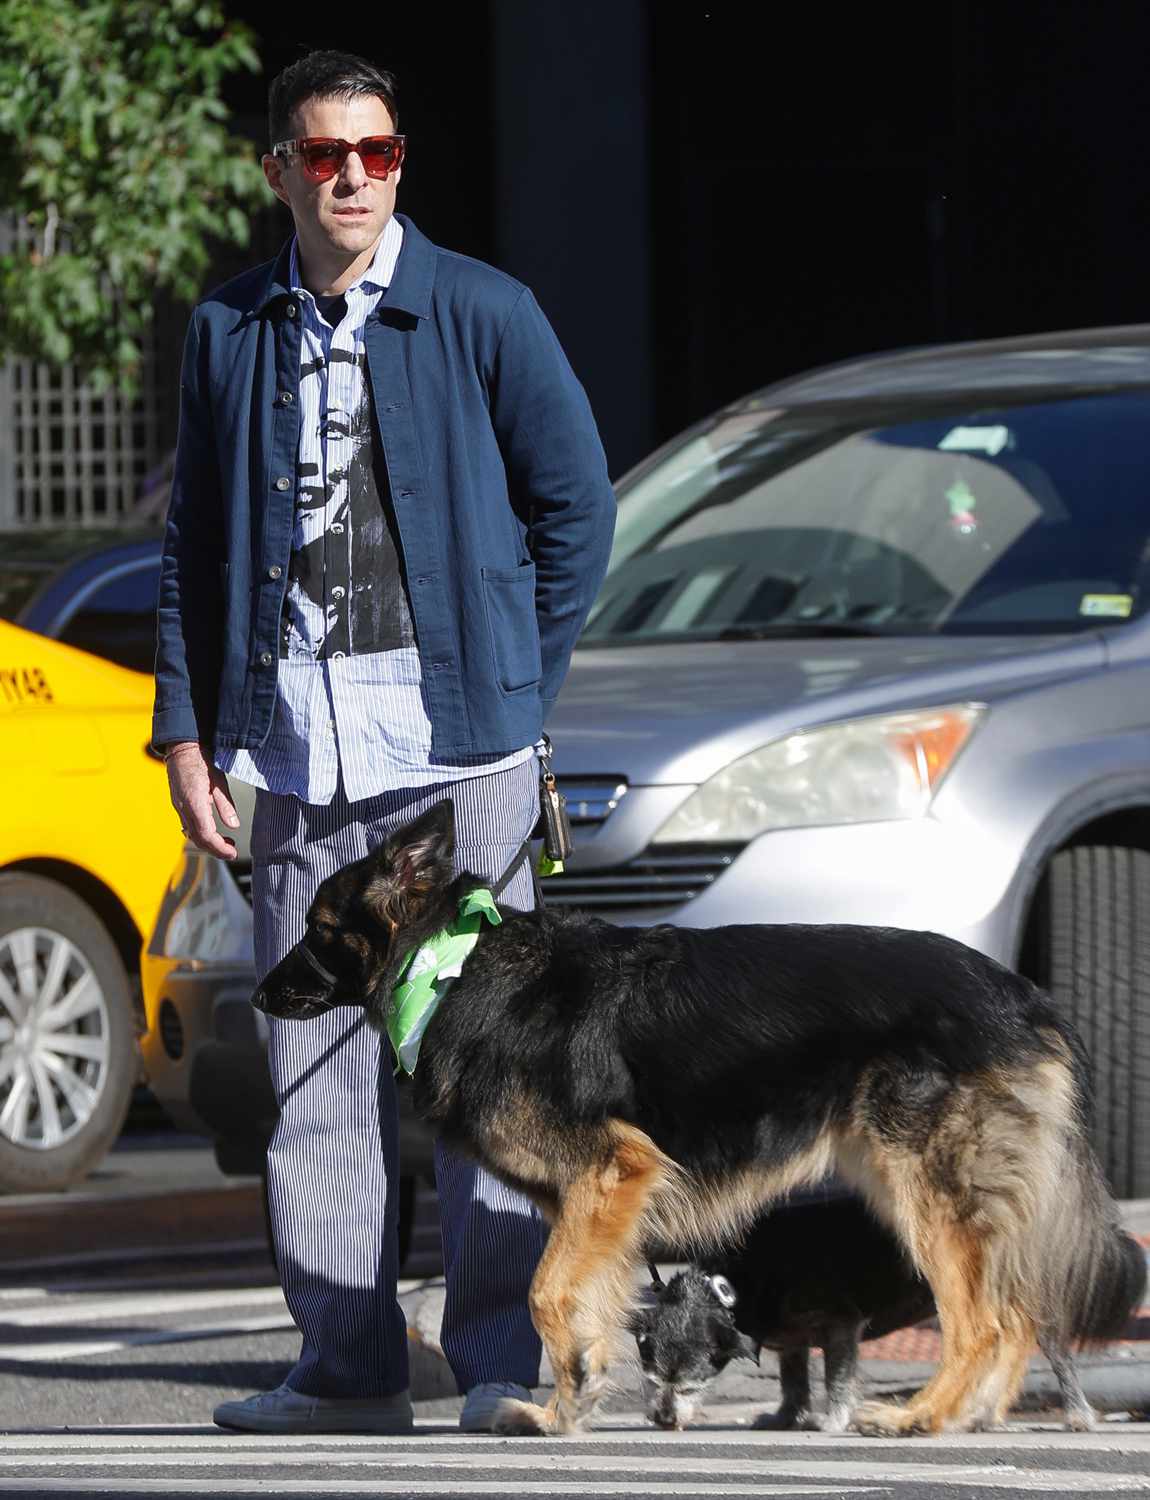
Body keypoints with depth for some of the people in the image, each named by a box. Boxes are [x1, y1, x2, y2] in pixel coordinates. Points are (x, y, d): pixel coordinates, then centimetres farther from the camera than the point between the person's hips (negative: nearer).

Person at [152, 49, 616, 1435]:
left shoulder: (482, 314, 1)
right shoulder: (230, 331, 10)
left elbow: (575, 501, 6)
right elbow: (194, 541, 15)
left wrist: (517, 683, 4)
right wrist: (186, 730, 8)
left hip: (455, 739, -3)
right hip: (294, 734, 3)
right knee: (314, 1058, 3)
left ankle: (503, 1358, -1)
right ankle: (348, 1361, 8)